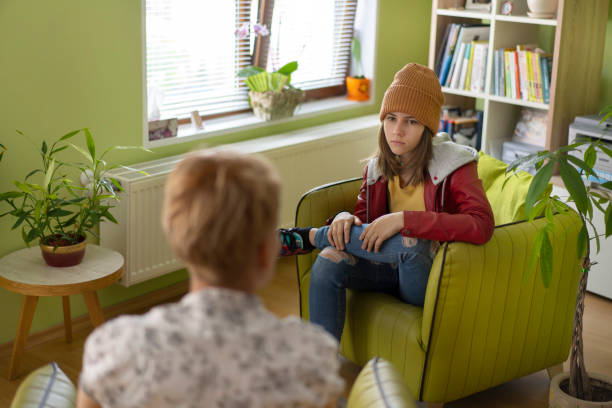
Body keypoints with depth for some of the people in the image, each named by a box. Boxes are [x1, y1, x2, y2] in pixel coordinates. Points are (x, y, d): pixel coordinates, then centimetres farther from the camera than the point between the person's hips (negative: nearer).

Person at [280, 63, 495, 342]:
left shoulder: (453, 166, -15)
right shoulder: (378, 167, 3)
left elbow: (482, 225, -30)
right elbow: (363, 217, 9)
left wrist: (403, 220, -35)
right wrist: (346, 219, -18)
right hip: (392, 270, 5)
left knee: (412, 241, -35)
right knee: (329, 261, -22)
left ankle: (308, 237, -13)